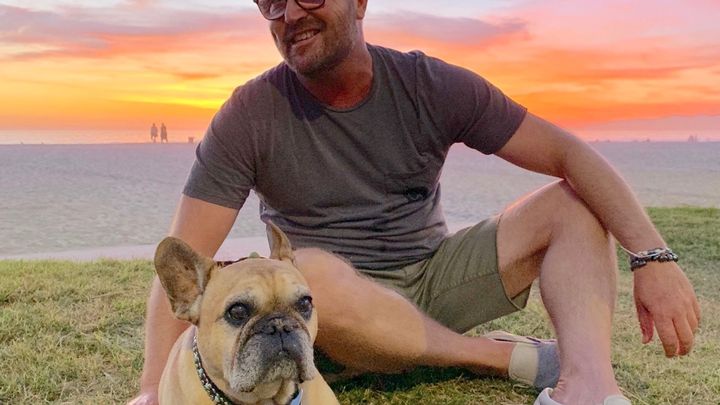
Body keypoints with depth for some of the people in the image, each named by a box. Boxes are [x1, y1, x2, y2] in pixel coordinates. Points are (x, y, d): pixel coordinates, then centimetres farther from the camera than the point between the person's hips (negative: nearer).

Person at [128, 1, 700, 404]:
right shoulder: (249, 117, -11)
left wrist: (653, 256, -24)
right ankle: (500, 356, -17)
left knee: (573, 204, -11)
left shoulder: (432, 86, -7)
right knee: (306, 271, -37)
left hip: (435, 277, 3)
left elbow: (569, 153, -12)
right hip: (345, 304, -2)